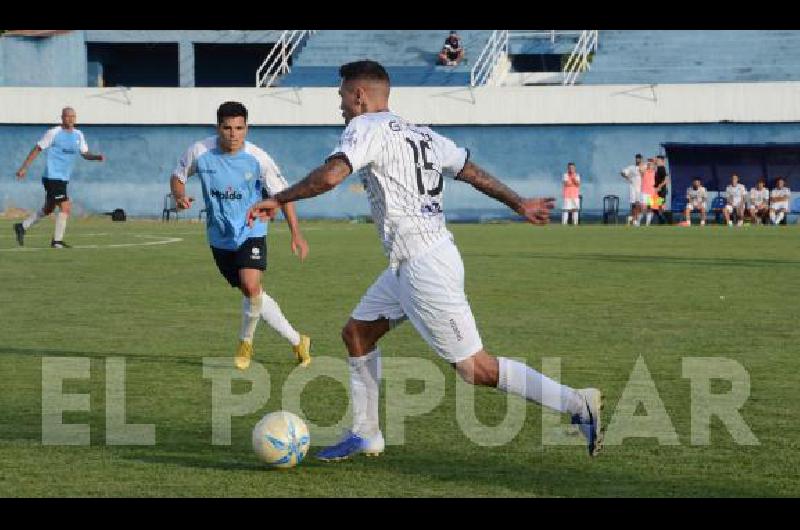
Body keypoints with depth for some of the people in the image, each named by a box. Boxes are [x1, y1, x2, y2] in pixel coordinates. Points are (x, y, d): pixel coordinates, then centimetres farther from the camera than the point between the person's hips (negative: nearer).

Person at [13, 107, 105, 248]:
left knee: (48, 209, 18)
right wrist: (24, 167, -7)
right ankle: (57, 241, -6)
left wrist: (97, 157, -9)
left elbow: (85, 154, 12)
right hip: (53, 177, -8)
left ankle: (22, 227, 33)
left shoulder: (78, 135, 9)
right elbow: (37, 149, -5)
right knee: (66, 207, -14)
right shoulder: (54, 133, -9)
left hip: (64, 178, 8)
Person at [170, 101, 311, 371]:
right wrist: (180, 195, -16)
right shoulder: (200, 152, -11)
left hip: (250, 231, -3)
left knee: (251, 286, -23)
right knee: (252, 296, 5)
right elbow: (178, 176, 6)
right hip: (220, 237, 3)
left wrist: (296, 234, -11)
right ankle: (297, 341, 21)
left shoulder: (257, 158, -15)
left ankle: (246, 342, 3)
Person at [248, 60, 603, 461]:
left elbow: (330, 176, -24)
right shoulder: (421, 134, 15)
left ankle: (577, 404, -5)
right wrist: (520, 205, 30)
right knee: (356, 333, 18)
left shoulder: (367, 127, -10)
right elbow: (474, 172, 19)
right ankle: (365, 435, 23)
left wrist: (278, 200, -13)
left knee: (475, 369, -6)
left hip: (423, 267, -10)